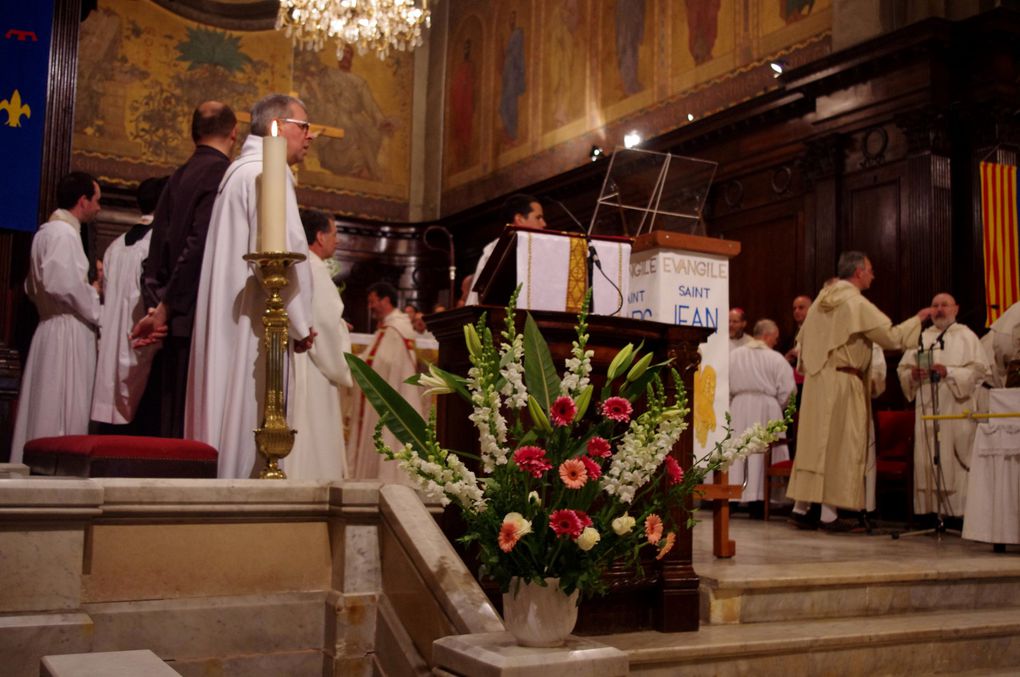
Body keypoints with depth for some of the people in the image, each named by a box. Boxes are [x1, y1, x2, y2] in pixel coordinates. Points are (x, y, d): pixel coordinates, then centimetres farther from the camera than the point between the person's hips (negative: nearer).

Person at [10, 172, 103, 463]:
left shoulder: (47, 232, 18)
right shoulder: (63, 233, -12)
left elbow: (33, 287, 21)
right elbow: (64, 285, -23)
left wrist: (89, 290, 15)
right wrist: (94, 303, -7)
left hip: (53, 327, 10)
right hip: (66, 333, -10)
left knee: (46, 415, 10)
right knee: (62, 417, -7)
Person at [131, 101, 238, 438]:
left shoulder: (178, 177, 15)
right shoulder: (221, 173, -9)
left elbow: (157, 250, 13)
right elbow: (201, 244, -17)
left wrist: (157, 306, 9)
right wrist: (165, 309, -10)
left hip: (175, 323, 8)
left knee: (174, 422, 11)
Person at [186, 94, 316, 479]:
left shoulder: (237, 172, 21)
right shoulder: (267, 172, -11)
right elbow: (285, 253, -21)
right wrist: (300, 323, -11)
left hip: (224, 324, 10)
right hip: (251, 326, -10)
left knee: (225, 417, 12)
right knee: (244, 426, -6)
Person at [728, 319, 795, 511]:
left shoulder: (733, 355, 3)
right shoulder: (776, 359, -4)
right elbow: (786, 391, -5)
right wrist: (777, 409, 13)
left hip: (738, 409, 3)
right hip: (765, 409, -2)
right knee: (759, 455, 3)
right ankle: (756, 497, 3)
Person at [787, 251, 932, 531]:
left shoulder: (822, 299, 12)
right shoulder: (857, 304, -12)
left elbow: (803, 338, 18)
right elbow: (891, 337, -12)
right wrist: (917, 319, 2)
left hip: (816, 382, 8)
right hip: (842, 384, -7)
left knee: (814, 443, 10)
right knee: (841, 446, -1)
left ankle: (800, 508, 11)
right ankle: (830, 514, 1)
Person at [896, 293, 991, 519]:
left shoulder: (966, 336, 6)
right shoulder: (921, 337, 17)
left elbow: (980, 370, -4)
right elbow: (902, 370, 14)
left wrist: (949, 372, -16)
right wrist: (913, 374, -9)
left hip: (957, 409, -4)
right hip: (927, 409, 4)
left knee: (955, 462, -7)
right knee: (927, 462, 0)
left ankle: (958, 512, -5)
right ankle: (929, 510, 2)